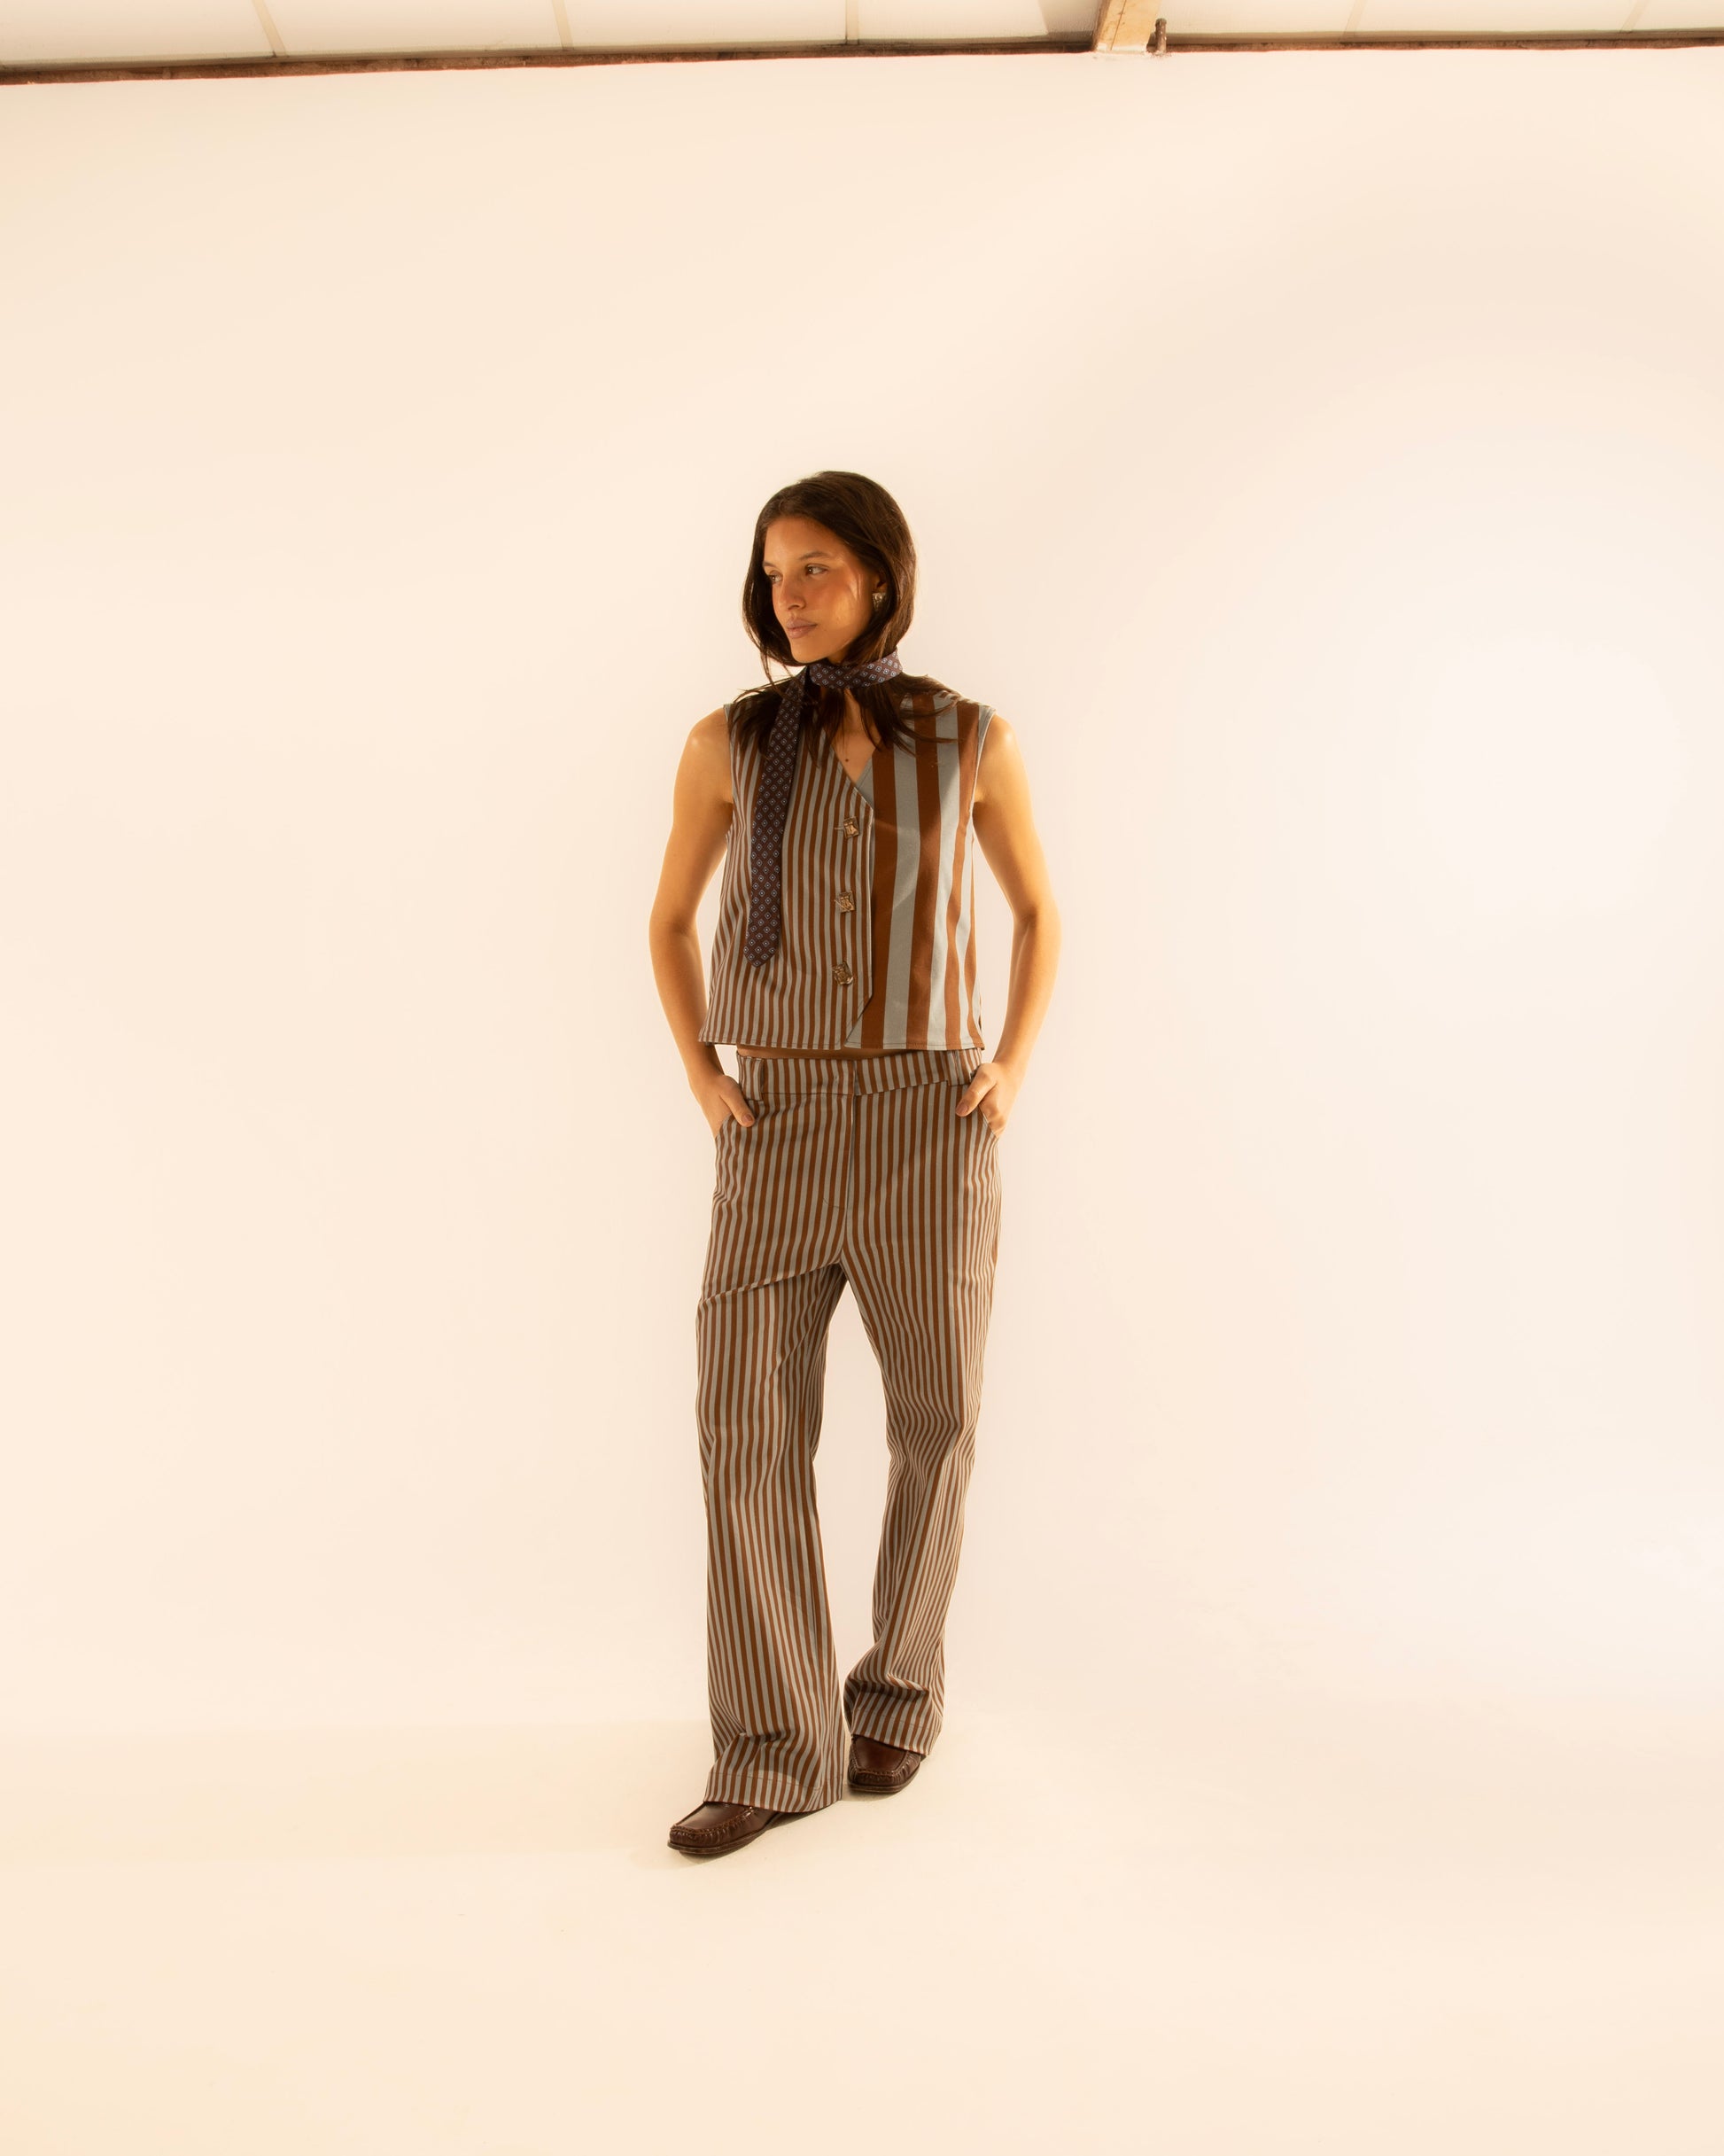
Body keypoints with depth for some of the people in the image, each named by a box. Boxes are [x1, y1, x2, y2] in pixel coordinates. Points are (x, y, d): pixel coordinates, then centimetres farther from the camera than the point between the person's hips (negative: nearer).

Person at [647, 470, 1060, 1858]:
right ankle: (777, 1757, 6)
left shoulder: (972, 739, 2)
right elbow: (670, 922, 14)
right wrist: (702, 1078, 0)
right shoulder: (730, 740, 3)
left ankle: (899, 1687, 30)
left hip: (930, 1118, 0)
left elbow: (1039, 911, 14)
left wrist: (1014, 1068, 0)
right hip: (780, 1124, 1)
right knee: (747, 1421, -7)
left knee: (936, 1418, 6)